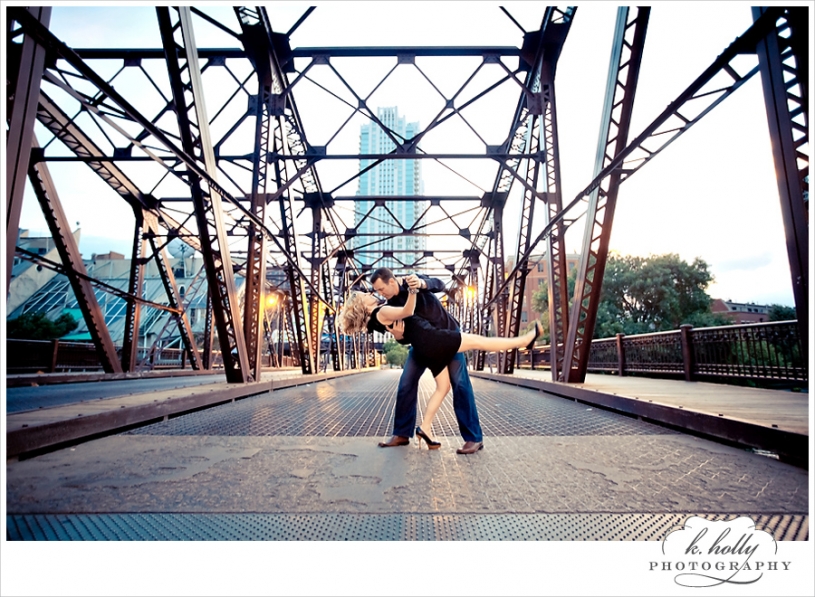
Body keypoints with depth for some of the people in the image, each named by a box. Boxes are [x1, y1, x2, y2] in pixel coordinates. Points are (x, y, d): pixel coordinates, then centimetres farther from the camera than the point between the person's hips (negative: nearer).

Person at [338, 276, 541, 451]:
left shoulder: (377, 318, 19)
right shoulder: (381, 312, -9)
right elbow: (407, 311, -24)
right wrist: (413, 290, -37)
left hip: (425, 349, 10)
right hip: (430, 339, -10)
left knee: (443, 387, 14)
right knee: (478, 341, -5)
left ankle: (425, 427, 13)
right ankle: (526, 340, 2)